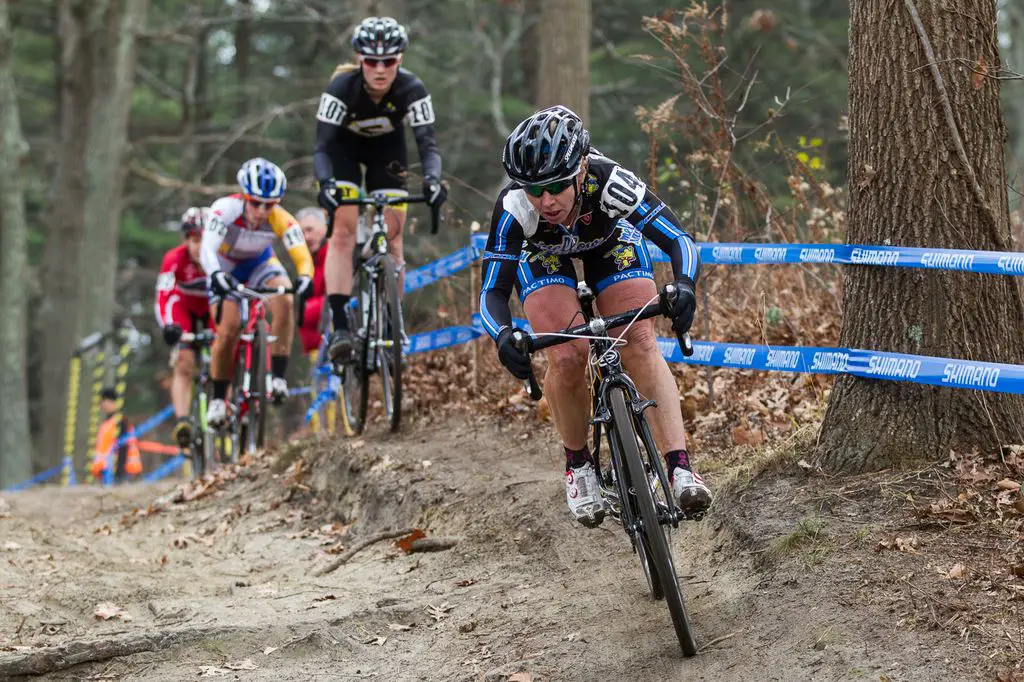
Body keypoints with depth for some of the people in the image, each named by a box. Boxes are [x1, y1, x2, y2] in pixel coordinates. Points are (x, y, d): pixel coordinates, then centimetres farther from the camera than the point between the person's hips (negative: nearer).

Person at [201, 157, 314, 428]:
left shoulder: (281, 220, -30)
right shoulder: (225, 209, -35)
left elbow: (302, 255, -39)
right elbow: (207, 250, -45)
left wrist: (305, 277, -62)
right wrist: (215, 275, -66)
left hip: (260, 264, 1)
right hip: (225, 266, -1)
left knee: (283, 302, -28)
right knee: (229, 328, -18)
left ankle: (278, 377, -20)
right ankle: (218, 399, 0)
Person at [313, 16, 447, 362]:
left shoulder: (412, 89, -30)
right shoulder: (342, 87, -34)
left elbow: (427, 143, -33)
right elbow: (322, 146, -35)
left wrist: (432, 178, -53)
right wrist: (326, 183, -54)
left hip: (387, 146, 2)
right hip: (345, 145, -2)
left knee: (392, 237, -6)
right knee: (344, 229, -18)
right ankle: (339, 326, -24)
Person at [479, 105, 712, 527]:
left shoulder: (611, 183, -40)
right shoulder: (514, 208, -38)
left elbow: (679, 240, -36)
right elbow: (493, 290, -34)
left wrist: (683, 286, -56)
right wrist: (503, 336, -55)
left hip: (611, 246, 0)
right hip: (544, 257, 0)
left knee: (641, 346, -19)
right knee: (567, 359, -20)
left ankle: (680, 467, -24)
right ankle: (578, 463, 4)